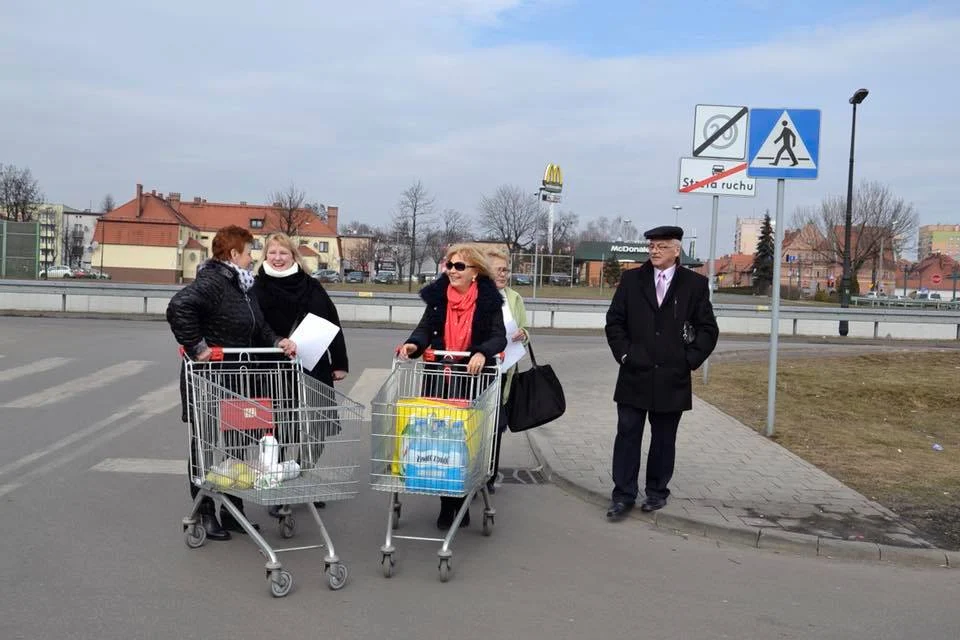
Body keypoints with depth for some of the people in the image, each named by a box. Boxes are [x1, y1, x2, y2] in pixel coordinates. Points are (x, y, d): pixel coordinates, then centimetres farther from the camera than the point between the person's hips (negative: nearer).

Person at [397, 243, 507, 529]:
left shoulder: (488, 299, -4)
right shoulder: (437, 295, 3)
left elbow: (499, 337, -10)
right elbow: (425, 328, 1)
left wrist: (482, 353, -30)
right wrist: (413, 344, -22)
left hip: (473, 379, -2)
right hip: (439, 378, 2)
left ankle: (462, 503, 21)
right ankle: (447, 505, 15)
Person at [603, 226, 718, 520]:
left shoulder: (695, 284, 1)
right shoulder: (631, 280, 5)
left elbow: (708, 329, 3)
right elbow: (614, 321, 7)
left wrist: (690, 359, -5)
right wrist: (623, 353, -3)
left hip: (672, 379, -1)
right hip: (634, 375, 1)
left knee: (663, 439, 10)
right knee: (627, 435, 1)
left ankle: (657, 492, 25)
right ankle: (623, 495, 8)